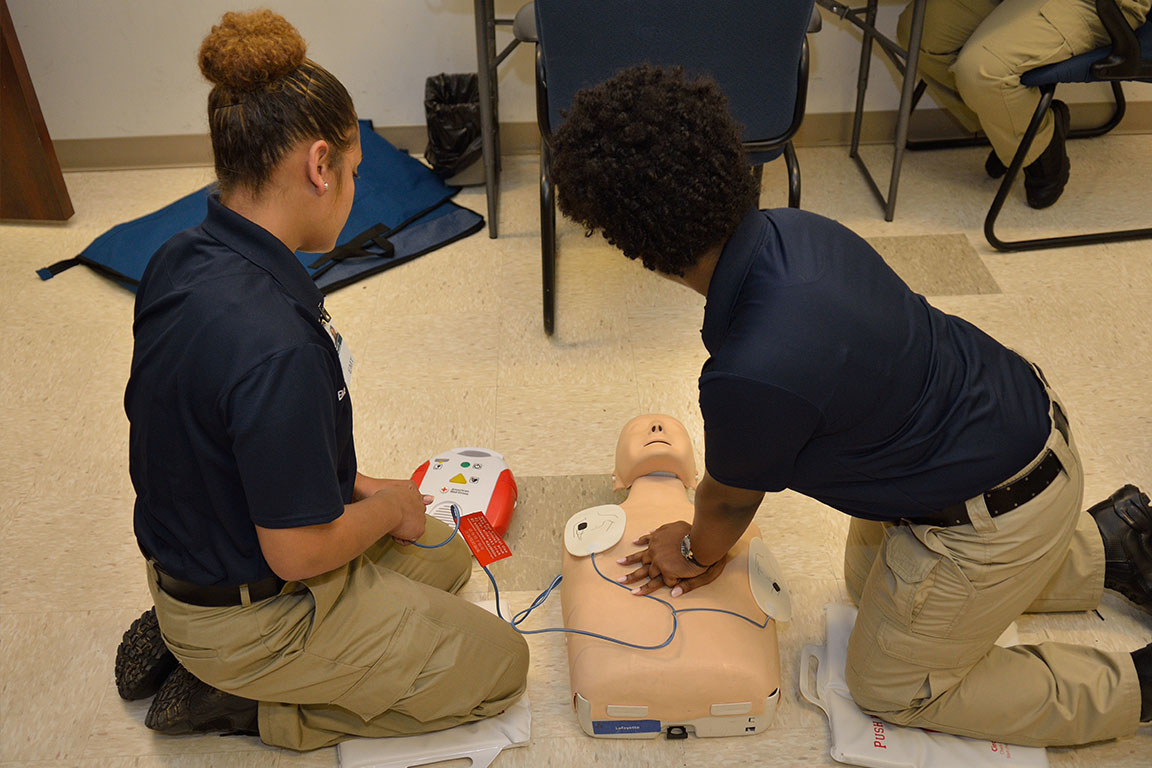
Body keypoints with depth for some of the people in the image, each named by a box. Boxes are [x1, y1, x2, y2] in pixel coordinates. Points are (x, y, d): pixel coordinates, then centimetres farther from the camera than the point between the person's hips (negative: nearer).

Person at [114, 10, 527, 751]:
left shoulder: (180, 260, -7)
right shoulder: (276, 344, -36)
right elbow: (299, 552, -27)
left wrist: (355, 486, 4)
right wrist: (388, 507, -8)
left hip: (192, 549, 8)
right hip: (256, 611, -8)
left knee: (446, 556, 25)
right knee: (499, 662, 7)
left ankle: (187, 632, 17)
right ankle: (239, 698, 5)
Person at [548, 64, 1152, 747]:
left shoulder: (754, 372, -38)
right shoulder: (788, 229, -12)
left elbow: (730, 500, -11)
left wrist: (698, 552, 11)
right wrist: (711, 539, 13)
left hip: (993, 521, -8)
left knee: (889, 688, 15)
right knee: (870, 576, 31)